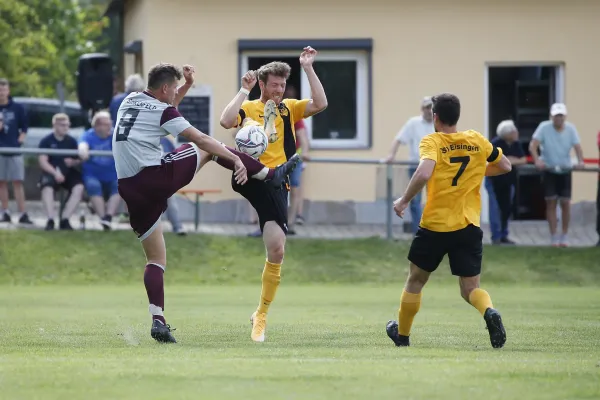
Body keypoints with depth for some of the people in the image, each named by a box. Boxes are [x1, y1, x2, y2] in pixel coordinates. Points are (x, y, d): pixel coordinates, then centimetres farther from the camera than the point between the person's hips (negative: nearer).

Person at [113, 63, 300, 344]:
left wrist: (187, 85, 34)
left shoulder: (129, 101, 16)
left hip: (131, 190, 6)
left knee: (155, 259, 10)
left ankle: (157, 319, -7)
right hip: (159, 178, -6)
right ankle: (271, 174, 22)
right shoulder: (162, 112, -5)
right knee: (209, 148, 16)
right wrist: (235, 158, -6)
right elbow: (200, 139, -8)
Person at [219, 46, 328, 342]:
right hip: (249, 177, -2)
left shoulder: (289, 108, 16)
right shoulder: (248, 108, 9)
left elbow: (320, 104, -2)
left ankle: (261, 316, 11)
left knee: (276, 251, -1)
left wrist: (308, 68, -5)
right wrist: (244, 90, -8)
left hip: (275, 185, 2)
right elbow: (226, 121, -13)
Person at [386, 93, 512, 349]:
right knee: (470, 289, 6)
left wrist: (404, 200, -13)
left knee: (415, 280, 19)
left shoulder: (432, 141, -7)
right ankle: (490, 312, -26)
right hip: (469, 227, 3)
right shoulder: (477, 141, 6)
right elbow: (505, 166, 18)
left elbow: (424, 173, -26)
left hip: (435, 225, -2)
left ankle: (402, 334, 32)